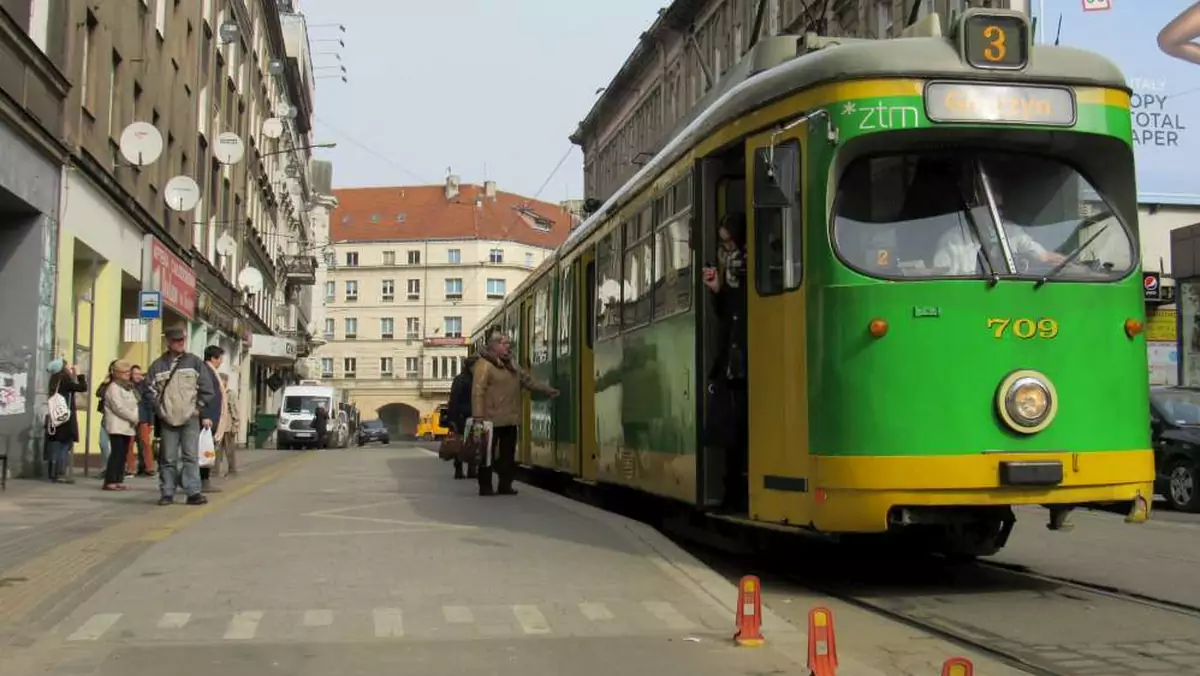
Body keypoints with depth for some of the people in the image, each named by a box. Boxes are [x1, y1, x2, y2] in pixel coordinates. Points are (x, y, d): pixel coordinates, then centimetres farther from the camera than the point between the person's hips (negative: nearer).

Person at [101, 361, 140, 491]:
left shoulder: (129, 387, 20)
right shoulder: (113, 387, -7)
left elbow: (133, 405, 17)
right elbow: (119, 407, -16)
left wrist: (135, 418, -2)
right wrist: (133, 418, -11)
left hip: (127, 427, 8)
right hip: (117, 426, -8)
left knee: (123, 455, 6)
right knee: (116, 453, -12)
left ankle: (119, 480, 9)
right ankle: (110, 481, -13)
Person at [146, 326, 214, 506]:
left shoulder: (194, 362, 6)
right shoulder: (158, 365, 8)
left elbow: (207, 389, 5)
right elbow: (150, 392, 10)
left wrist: (204, 414, 0)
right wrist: (157, 410, 0)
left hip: (190, 418, -1)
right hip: (167, 419, 1)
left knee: (191, 457, -4)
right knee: (168, 459, 5)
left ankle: (193, 492, -4)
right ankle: (167, 493, 11)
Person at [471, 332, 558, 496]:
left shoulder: (512, 366, 18)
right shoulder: (484, 365, -11)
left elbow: (529, 381, 27)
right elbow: (478, 391, -17)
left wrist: (548, 390, 22)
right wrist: (478, 416, -23)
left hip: (509, 420, 9)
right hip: (491, 419, -9)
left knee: (508, 454, 12)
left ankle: (505, 486, 20)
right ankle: (485, 487, 4)